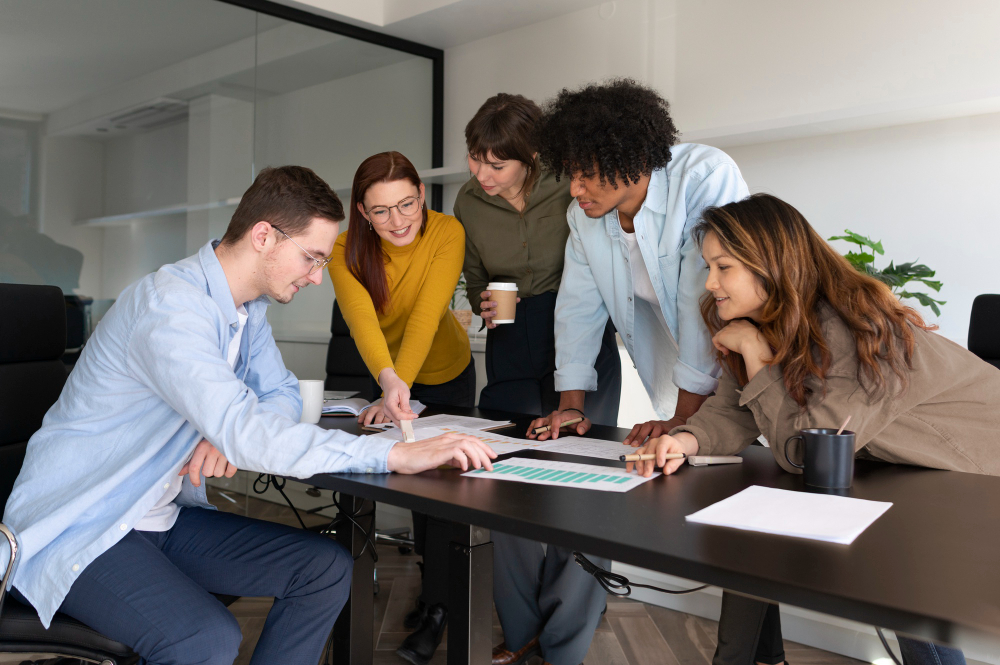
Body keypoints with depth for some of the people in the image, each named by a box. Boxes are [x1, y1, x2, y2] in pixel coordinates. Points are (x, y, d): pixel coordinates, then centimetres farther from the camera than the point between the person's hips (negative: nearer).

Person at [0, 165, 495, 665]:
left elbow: (282, 395, 11)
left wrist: (234, 433, -13)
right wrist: (398, 455, -38)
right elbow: (249, 436, -38)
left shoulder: (247, 306, 3)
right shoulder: (170, 306, -27)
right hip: (76, 530, -8)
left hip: (161, 519, 9)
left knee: (326, 568, -3)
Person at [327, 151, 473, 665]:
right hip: (380, 372, 2)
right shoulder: (347, 253, -25)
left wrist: (402, 383, -53)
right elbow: (361, 318, -42)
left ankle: (438, 604, 14)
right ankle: (432, 575, 34)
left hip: (447, 372, -1)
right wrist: (388, 380, -61)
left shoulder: (447, 232, -28)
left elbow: (427, 313, -39)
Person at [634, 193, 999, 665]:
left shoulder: (858, 333, -32)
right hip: (890, 466, 7)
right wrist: (687, 440, -31)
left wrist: (757, 352, -30)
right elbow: (731, 411, -9)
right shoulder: (758, 323, -7)